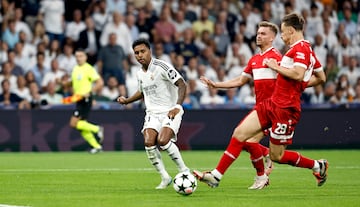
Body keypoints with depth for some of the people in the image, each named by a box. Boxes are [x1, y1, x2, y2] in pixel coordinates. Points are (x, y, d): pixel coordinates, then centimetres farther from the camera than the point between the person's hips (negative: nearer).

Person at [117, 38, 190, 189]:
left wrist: (177, 106, -28)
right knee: (149, 142, -18)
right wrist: (126, 101, 20)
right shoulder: (140, 74, 12)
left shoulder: (162, 67, -12)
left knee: (162, 141, -28)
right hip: (152, 113, 6)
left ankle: (183, 170, -8)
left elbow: (182, 85, -16)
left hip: (170, 112, -6)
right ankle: (165, 177, -4)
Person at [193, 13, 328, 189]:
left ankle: (317, 166, 21)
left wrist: (276, 67, -15)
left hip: (285, 109, -10)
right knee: (240, 133, 1)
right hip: (271, 103, 10)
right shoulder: (301, 48, 16)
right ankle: (216, 176, 3)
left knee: (277, 156, 1)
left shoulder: (301, 48, -13)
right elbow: (321, 78, 23)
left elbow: (298, 75, -28)